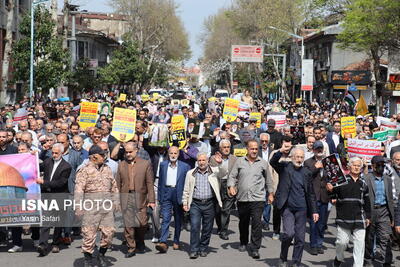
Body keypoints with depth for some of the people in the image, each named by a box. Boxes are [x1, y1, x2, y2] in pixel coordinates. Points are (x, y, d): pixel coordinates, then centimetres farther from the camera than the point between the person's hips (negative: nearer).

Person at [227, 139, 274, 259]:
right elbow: (232, 176, 6)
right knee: (243, 222, 15)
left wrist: (271, 193, 15)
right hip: (242, 198, 2)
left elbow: (268, 180, 13)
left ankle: (255, 248, -7)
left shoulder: (263, 163, 5)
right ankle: (243, 243, 37)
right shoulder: (239, 162, 5)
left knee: (257, 222, -12)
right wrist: (231, 186, -10)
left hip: (258, 198, -2)